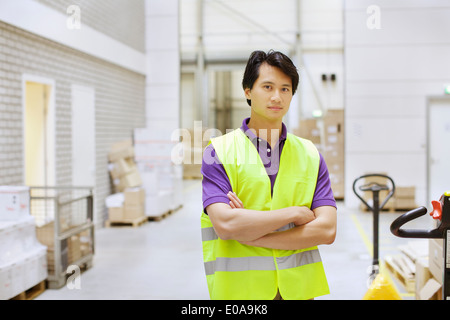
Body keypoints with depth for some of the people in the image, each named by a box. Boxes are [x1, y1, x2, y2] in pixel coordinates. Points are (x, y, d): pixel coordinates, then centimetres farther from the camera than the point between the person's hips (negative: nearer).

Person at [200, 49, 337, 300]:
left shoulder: (310, 155, 4)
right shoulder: (219, 152, -5)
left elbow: (326, 230, -7)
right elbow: (225, 224, -18)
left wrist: (249, 234, -14)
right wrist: (295, 213, -12)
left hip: (299, 289, 2)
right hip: (239, 290, -2)